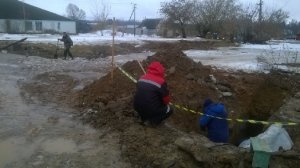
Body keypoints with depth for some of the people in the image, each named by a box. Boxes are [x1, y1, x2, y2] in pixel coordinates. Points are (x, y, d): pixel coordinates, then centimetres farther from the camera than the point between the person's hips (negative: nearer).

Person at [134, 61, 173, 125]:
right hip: (152, 110, -6)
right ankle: (154, 120, 3)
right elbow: (166, 98, -7)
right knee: (169, 110, 20)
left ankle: (145, 118, 20)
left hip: (138, 108, 6)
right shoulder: (161, 82, -16)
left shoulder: (141, 78, 2)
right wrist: (165, 104, 16)